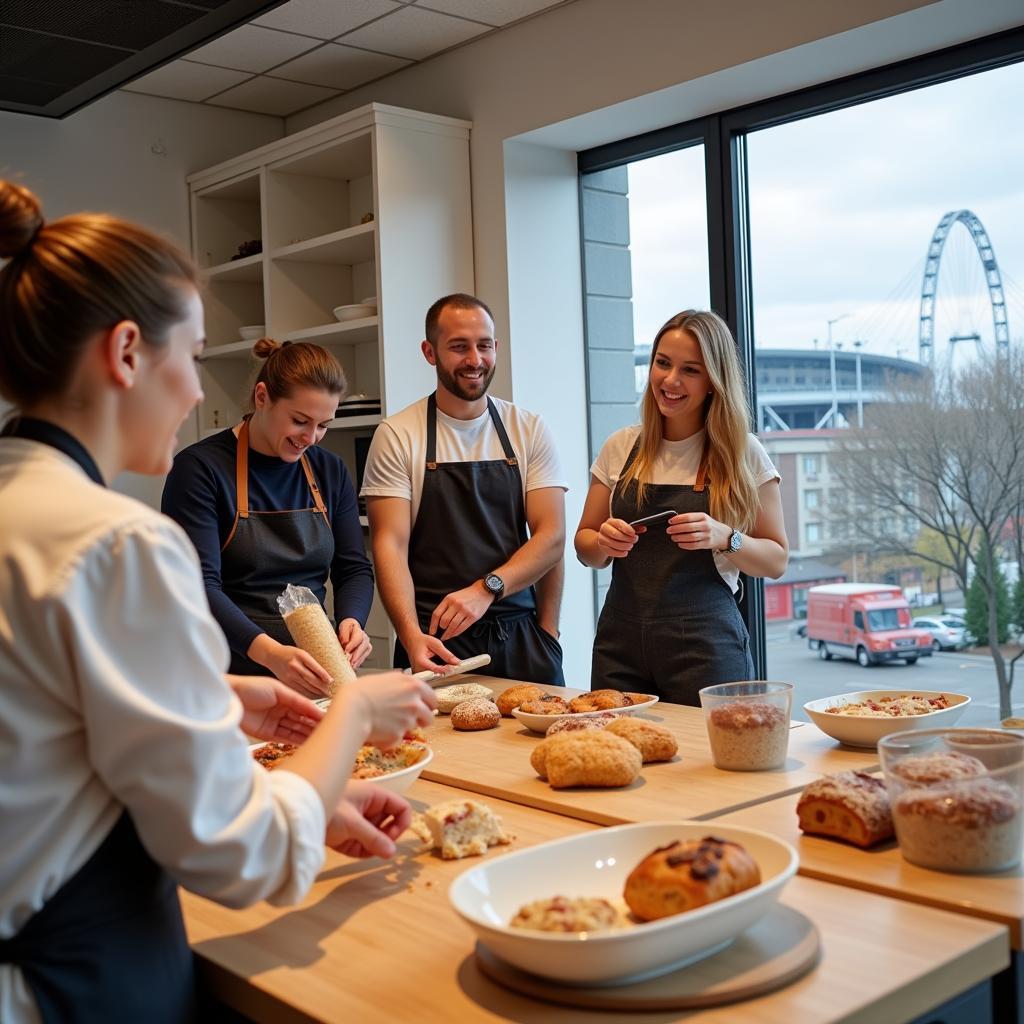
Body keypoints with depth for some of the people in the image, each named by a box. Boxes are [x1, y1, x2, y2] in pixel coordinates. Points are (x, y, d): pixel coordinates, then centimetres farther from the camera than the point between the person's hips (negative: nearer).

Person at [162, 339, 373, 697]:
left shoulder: (330, 471, 12)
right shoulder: (200, 468, -6)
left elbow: (354, 568, 13)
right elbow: (198, 586, -14)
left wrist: (351, 620, -10)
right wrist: (268, 652, -28)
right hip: (234, 675, -4)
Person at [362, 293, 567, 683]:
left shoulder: (529, 429, 5)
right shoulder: (397, 436, -1)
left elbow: (551, 536, -2)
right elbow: (390, 545, -8)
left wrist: (486, 589, -17)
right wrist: (411, 634, -23)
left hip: (520, 637, 2)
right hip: (435, 640, -2)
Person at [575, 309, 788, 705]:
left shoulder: (743, 453, -3)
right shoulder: (621, 447, 6)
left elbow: (776, 560, 0)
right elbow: (584, 543, 11)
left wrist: (724, 538, -18)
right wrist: (604, 543, -11)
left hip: (705, 646, -2)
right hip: (621, 641, 3)